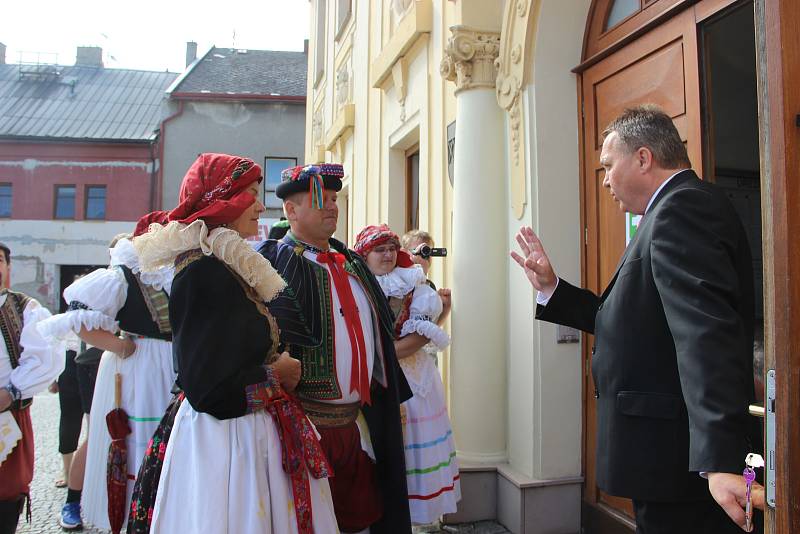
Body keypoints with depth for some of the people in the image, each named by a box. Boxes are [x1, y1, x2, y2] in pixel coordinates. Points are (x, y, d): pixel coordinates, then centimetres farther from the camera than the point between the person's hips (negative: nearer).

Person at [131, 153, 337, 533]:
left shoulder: (222, 267, 10)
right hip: (225, 441, -9)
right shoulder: (204, 272, -20)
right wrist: (275, 374, -10)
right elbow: (210, 390, -23)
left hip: (245, 432, 9)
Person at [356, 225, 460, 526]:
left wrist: (384, 354, -14)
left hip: (414, 378, 2)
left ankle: (421, 516, 18)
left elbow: (424, 335, -5)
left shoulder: (413, 285, 5)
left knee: (413, 451, 5)